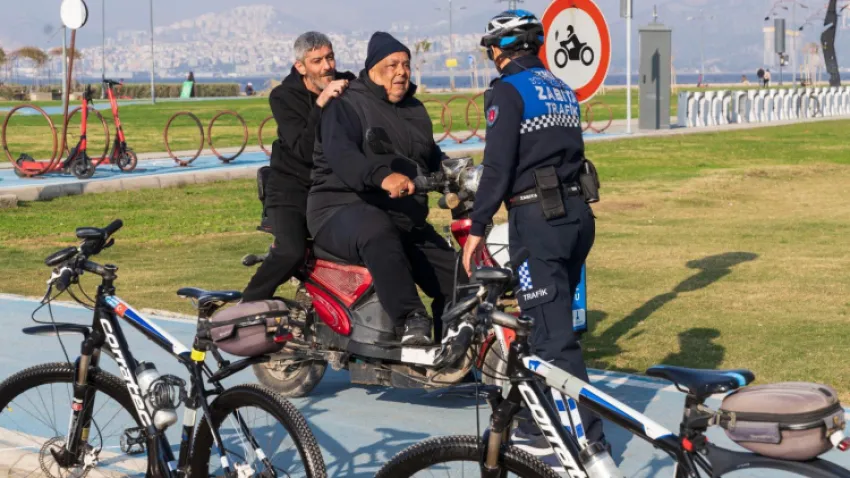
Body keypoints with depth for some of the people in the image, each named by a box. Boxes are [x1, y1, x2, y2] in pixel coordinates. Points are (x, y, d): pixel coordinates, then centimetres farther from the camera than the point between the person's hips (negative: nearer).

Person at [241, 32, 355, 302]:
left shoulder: (349, 86, 2)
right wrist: (320, 104, -31)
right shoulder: (284, 97, -9)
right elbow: (304, 151, -21)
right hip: (292, 186, -4)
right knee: (291, 253, -25)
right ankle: (246, 309, -8)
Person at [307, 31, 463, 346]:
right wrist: (381, 176, -43)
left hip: (406, 219, 8)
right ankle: (410, 320, -47)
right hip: (344, 209, -8)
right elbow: (340, 153, -25)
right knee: (378, 233, -42)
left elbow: (433, 157, 29)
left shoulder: (415, 110, 21)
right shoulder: (347, 105, -6)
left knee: (456, 278, 0)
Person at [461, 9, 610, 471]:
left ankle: (588, 442, -7)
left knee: (552, 335, -7)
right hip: (575, 212, 8)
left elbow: (498, 165, -14)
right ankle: (537, 428, 24)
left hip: (537, 218, -8)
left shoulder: (508, 91, -7)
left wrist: (477, 228, -10)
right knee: (543, 323, 16)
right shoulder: (562, 89, 17)